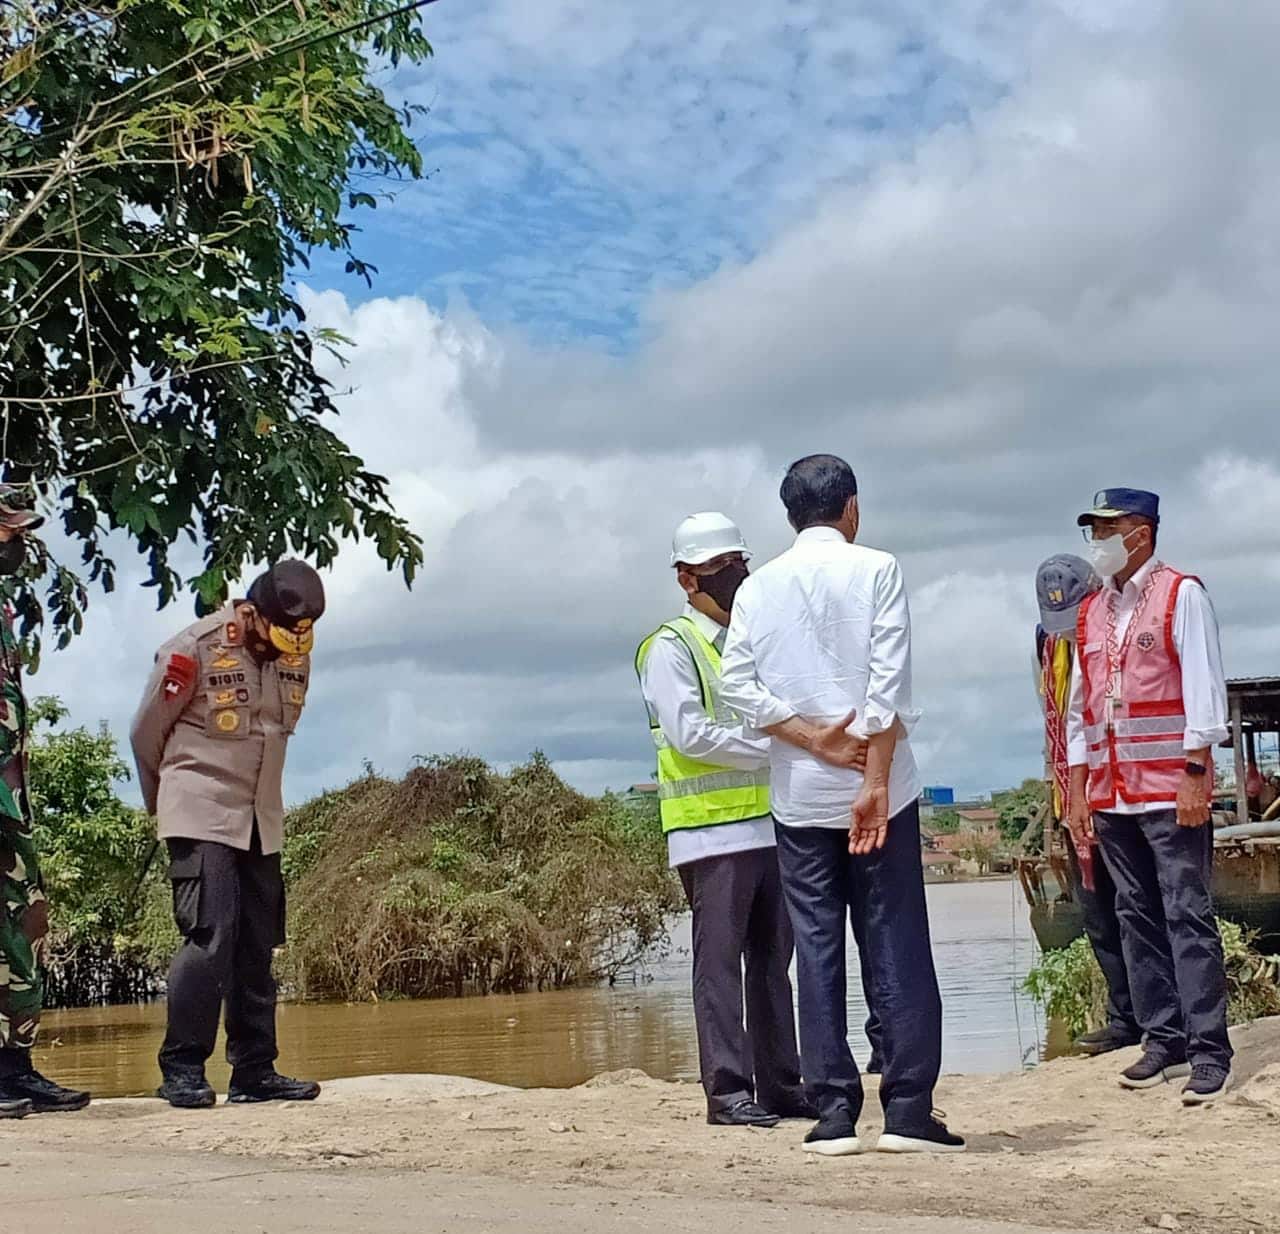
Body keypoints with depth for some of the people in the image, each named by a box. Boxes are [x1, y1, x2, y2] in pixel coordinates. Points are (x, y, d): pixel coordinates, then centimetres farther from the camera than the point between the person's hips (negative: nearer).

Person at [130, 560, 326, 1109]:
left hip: (262, 822, 6)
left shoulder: (296, 654, 5)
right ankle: (182, 1068, -8)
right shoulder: (194, 651, -13)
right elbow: (146, 734, -2)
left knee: (257, 948, 6)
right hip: (201, 819, -6)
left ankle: (255, 1071, 11)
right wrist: (166, 805, 12)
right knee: (211, 935, -16)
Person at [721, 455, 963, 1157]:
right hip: (878, 785, -2)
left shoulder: (758, 587, 8)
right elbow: (889, 682, -10)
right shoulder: (876, 570, -1)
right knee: (896, 946, 2)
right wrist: (876, 780, -12)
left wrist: (812, 738, -7)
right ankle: (908, 1110, 1)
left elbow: (738, 685, -3)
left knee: (817, 949, 5)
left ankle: (834, 1113, 4)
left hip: (798, 794, 2)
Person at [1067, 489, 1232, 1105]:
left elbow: (1203, 687, -9)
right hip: (1112, 794, 6)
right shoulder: (1091, 612, 15)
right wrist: (1078, 790, 12)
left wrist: (1194, 775, -15)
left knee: (1187, 916, -6)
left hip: (1171, 790, -6)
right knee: (1137, 917, 8)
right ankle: (1163, 1039, 15)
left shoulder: (1181, 595, -2)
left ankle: (1209, 1051, -4)